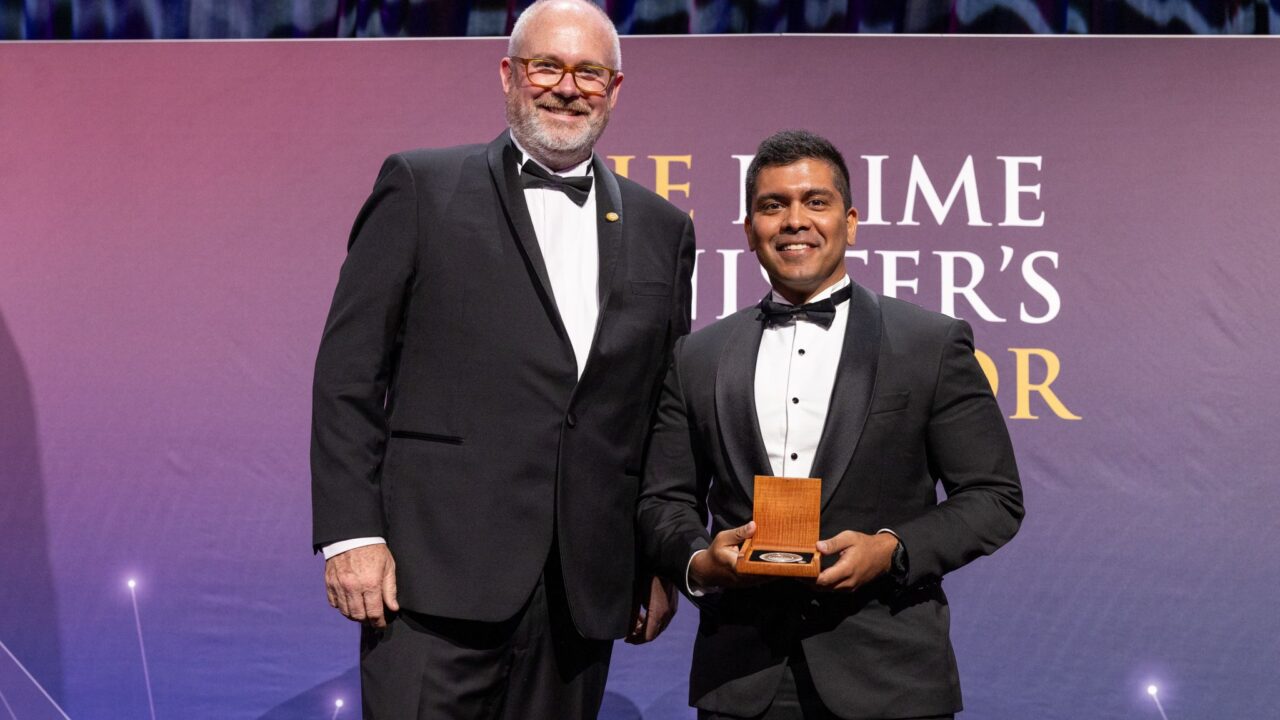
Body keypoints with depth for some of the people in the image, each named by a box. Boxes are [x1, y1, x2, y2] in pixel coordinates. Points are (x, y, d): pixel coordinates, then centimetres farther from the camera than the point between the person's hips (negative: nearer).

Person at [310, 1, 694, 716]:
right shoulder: (421, 187, 4)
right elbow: (349, 372, -1)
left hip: (585, 589, 4)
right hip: (438, 573, -3)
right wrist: (351, 532, -8)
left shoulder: (662, 230, 14)